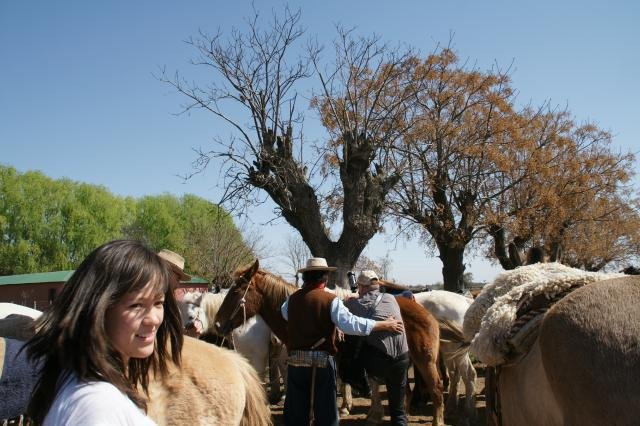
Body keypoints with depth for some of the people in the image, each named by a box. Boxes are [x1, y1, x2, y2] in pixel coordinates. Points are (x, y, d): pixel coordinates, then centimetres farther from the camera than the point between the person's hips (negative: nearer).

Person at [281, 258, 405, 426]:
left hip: (296, 361, 4)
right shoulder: (331, 300, -10)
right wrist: (385, 325, -15)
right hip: (323, 361, -3)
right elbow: (350, 324, -21)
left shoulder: (292, 299, 4)